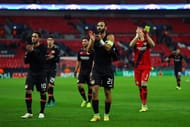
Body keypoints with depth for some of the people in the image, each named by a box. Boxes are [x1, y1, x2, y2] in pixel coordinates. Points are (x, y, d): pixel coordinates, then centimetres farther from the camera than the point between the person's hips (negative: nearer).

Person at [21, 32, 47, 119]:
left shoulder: (42, 47, -8)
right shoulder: (30, 47, 5)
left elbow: (41, 59, -21)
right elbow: (26, 61, 6)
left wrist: (33, 51, -27)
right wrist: (27, 54, -12)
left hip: (40, 73, -3)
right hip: (31, 72, 3)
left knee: (42, 93, 2)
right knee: (28, 91, -9)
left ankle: (42, 112, 15)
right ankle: (29, 112, -3)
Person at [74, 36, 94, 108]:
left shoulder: (91, 51, -6)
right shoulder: (80, 51, 9)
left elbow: (94, 62, -9)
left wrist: (92, 72, -16)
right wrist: (75, 71, 15)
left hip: (89, 72, -4)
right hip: (82, 71, 4)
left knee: (90, 87, 2)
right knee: (79, 85, -6)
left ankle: (89, 102, 15)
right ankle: (84, 100, 13)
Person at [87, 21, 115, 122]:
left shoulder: (110, 36, -4)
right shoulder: (94, 37, 3)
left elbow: (108, 48, -20)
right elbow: (89, 49, -10)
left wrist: (100, 40, -32)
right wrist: (92, 41, -27)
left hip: (107, 69, -1)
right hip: (97, 68, 1)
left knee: (107, 92, 5)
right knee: (94, 90, -12)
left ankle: (106, 115, 17)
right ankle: (96, 115, -8)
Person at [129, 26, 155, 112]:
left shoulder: (147, 41, 0)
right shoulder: (135, 42, 4)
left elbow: (153, 44, -22)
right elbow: (131, 45, -20)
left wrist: (146, 35, -29)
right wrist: (137, 36, -27)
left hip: (146, 67, -3)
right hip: (137, 67, 3)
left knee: (143, 84, -17)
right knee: (139, 86, 5)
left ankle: (144, 105, -13)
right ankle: (143, 105, 15)